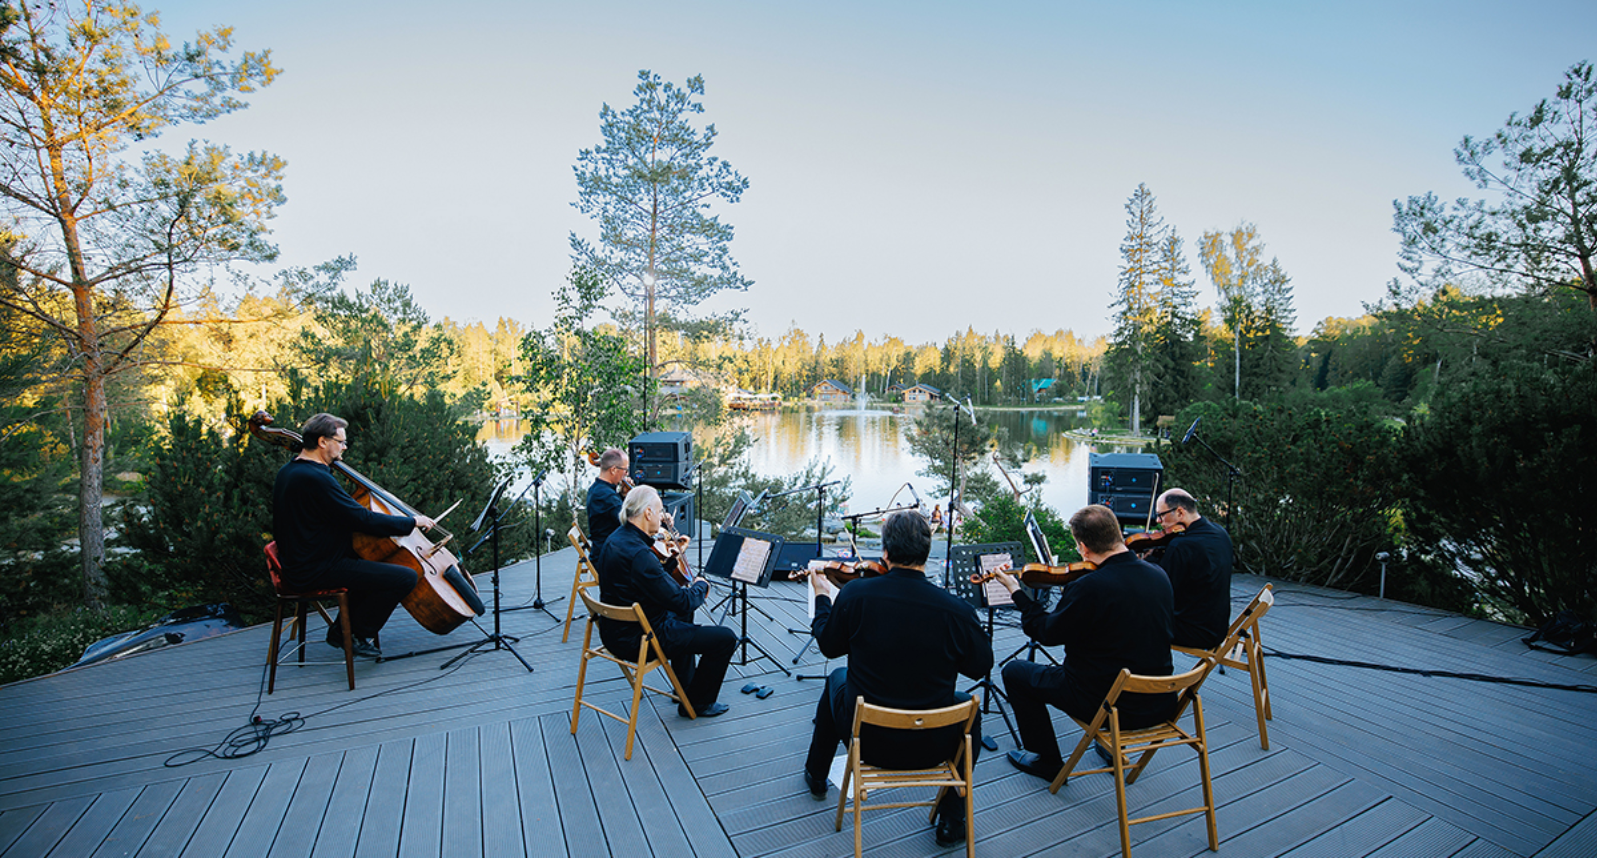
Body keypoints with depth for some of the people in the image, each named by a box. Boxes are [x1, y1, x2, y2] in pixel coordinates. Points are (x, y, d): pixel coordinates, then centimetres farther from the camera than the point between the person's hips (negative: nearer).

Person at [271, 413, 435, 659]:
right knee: (406, 577, -16)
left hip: (299, 563, 11)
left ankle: (342, 628, 28)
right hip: (319, 571, -11)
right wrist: (412, 522, -17)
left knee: (373, 564, 31)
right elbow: (363, 519, -26)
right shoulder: (315, 479, -26)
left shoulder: (288, 471, 8)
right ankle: (360, 634, 5)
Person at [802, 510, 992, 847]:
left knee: (838, 680, 33)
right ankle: (952, 817, 32)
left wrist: (822, 597, 15)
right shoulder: (956, 609, -21)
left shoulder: (854, 594, -19)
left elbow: (829, 647, 0)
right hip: (930, 748, 0)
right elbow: (981, 667, -3)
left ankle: (816, 775, 53)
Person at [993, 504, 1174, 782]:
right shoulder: (1159, 575, -5)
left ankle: (1046, 759, 22)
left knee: (1014, 672, 10)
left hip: (1107, 706, -7)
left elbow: (1048, 633, -12)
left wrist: (1017, 591, 0)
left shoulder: (1088, 587, -28)